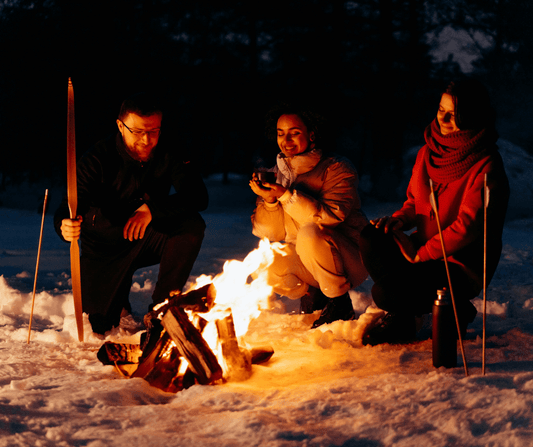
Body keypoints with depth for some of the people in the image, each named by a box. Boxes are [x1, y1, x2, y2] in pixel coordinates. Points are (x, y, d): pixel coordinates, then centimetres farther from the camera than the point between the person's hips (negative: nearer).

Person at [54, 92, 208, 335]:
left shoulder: (167, 152, -13)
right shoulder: (98, 158, -21)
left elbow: (198, 196, -20)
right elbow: (68, 208, -27)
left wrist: (152, 208, -34)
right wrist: (66, 226, -53)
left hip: (147, 240, 2)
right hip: (105, 247, -2)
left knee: (192, 225, -27)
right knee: (98, 325, -11)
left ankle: (161, 306, -13)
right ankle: (119, 296, 26)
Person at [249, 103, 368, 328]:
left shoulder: (336, 169, -11)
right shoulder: (276, 174, 5)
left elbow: (331, 216, -26)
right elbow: (272, 233, 0)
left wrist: (286, 195, -28)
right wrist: (270, 200, -19)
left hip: (347, 257, -6)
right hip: (303, 261, 6)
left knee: (310, 233, -34)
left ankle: (340, 302, -15)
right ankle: (311, 292, 9)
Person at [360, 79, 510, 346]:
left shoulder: (486, 166, -16)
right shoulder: (428, 152, 7)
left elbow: (468, 225, -20)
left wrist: (422, 253, -19)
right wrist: (399, 220, -6)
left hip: (462, 266, -7)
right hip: (423, 248, 7)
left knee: (384, 293, -26)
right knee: (370, 237, -21)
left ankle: (455, 311, 3)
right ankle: (402, 316, -4)